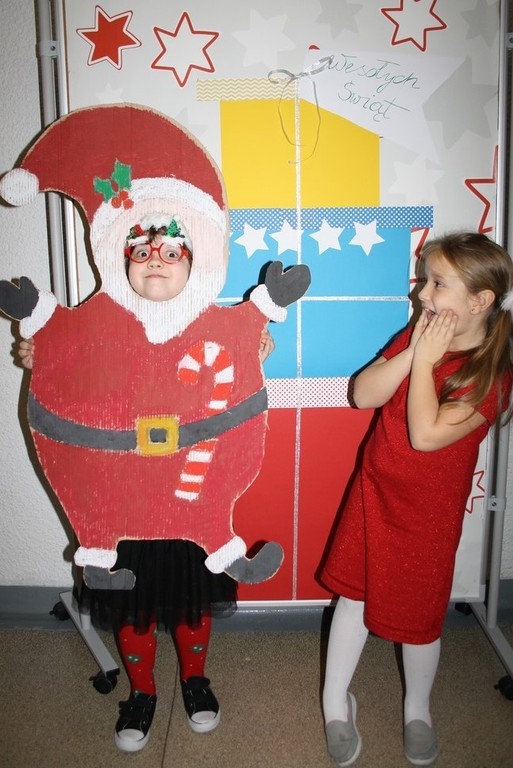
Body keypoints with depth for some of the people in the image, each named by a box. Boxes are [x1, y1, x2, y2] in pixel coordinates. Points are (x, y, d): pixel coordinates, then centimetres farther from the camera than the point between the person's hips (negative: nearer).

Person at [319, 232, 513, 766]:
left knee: (416, 616, 12)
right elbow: (363, 395, -10)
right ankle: (335, 700, 35)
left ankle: (417, 710, 41)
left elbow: (426, 433, -32)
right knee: (354, 593, 14)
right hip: (374, 490, 5)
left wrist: (426, 361, -25)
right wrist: (413, 352, -19)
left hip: (428, 509, -4)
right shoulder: (416, 337, -2)